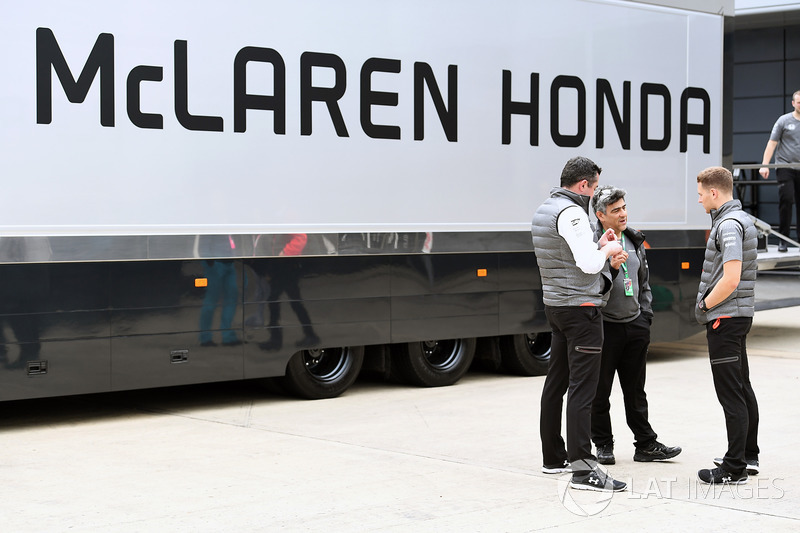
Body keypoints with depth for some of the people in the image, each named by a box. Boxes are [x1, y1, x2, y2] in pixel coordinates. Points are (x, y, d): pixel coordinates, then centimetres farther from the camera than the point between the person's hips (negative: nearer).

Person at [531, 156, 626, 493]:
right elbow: (589, 264, -23)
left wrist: (598, 245, 15)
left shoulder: (544, 210, 15)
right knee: (582, 387, -13)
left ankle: (553, 456, 23)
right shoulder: (571, 213, -16)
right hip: (580, 307, -10)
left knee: (556, 382, 15)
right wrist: (608, 250, -5)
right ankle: (582, 468, -17)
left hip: (555, 304, 10)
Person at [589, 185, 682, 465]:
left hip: (635, 326, 6)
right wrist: (611, 268, -28)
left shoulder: (635, 241, 12)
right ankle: (603, 445, 15)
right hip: (604, 325, -6)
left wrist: (645, 316, 14)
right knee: (600, 391, 3)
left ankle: (646, 445, 17)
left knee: (635, 391, 12)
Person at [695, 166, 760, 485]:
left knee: (731, 394, -7)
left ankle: (734, 468, -4)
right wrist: (707, 304, 13)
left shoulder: (729, 225, -18)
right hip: (740, 315, 11)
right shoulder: (741, 219, 14)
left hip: (725, 318, -11)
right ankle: (749, 456, 26)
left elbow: (730, 280, -26)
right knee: (743, 388, 17)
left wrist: (705, 306, -11)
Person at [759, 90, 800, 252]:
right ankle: (783, 240, -5)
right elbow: (772, 143, 0)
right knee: (786, 200, -11)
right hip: (785, 167, -3)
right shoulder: (784, 120, 2)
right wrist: (764, 165, -9)